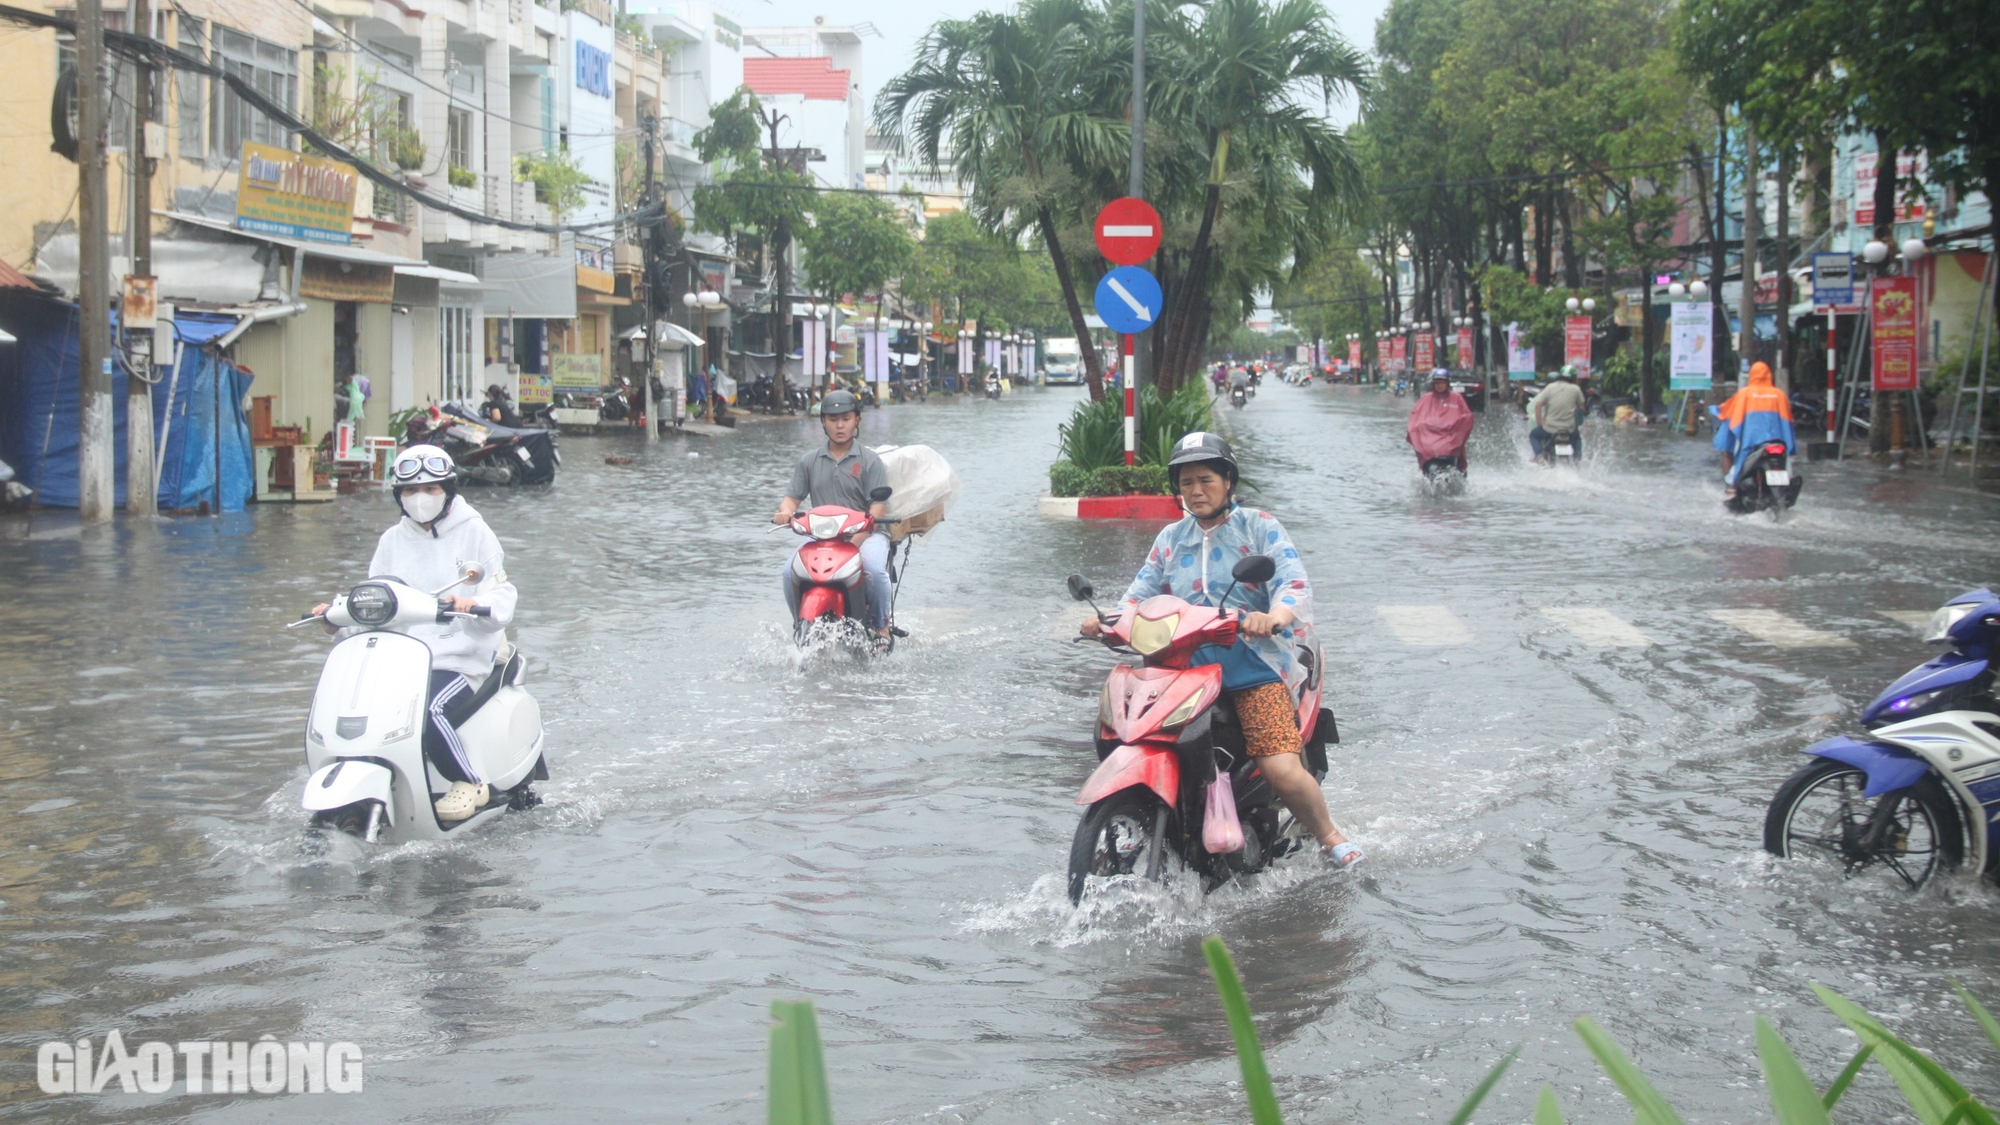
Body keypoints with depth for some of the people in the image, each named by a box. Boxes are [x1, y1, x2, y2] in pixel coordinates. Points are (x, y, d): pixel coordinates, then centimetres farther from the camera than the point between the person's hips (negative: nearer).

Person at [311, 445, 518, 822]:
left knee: (427, 710, -33)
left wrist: (474, 604, -28)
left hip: (461, 658, -5)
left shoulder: (474, 533, 3)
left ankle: (471, 784, -11)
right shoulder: (392, 540, 18)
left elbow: (503, 597, -5)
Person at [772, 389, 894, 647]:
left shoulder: (869, 460, 2)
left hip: (867, 534, -3)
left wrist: (854, 541, -23)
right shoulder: (809, 461, 14)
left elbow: (878, 508, -7)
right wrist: (786, 511, -18)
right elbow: (793, 496, 9)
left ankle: (881, 625, -9)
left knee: (874, 568, -33)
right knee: (790, 570, -22)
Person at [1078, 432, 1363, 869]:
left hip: (1254, 664, -4)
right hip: (1186, 663, 5)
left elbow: (1294, 584, -10)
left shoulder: (1260, 527, 5)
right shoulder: (1171, 538, 20)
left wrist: (1276, 615, -33)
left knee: (1284, 773, -20)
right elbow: (1142, 592, 9)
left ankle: (1330, 837, 8)